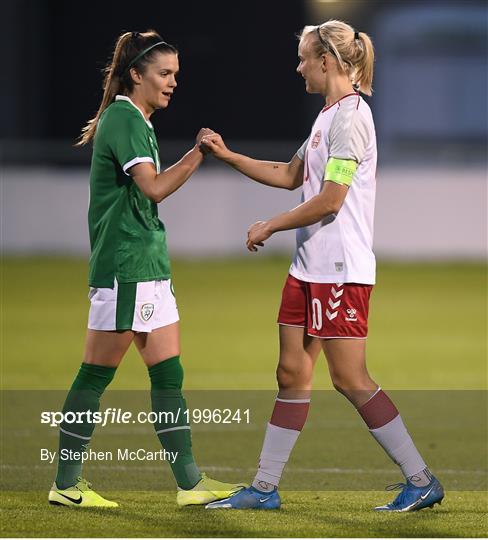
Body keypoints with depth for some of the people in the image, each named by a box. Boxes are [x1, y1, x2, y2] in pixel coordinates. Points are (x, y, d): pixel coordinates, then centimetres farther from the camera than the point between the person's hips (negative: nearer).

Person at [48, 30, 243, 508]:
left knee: (168, 376, 7)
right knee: (95, 375, -4)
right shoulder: (122, 119, -12)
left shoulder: (137, 122, 18)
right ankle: (65, 484, 2)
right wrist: (198, 154, -18)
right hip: (122, 268, -10)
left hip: (148, 267, 10)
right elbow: (154, 187, -22)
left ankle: (189, 482, 8)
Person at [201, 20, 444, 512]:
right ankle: (265, 487, 12)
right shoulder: (328, 115, 16)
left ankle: (421, 481, -1)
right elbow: (289, 176, 28)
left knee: (350, 379, -7)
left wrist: (270, 227, -9)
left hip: (341, 269, -10)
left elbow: (329, 199, -19)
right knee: (292, 373, 9)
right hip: (309, 267, 10)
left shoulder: (350, 115, -15)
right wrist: (228, 156, 22)